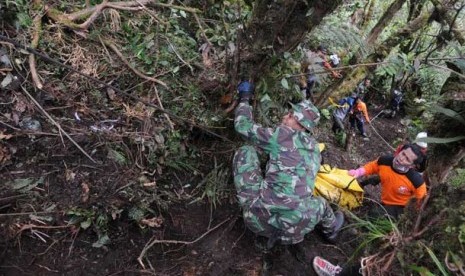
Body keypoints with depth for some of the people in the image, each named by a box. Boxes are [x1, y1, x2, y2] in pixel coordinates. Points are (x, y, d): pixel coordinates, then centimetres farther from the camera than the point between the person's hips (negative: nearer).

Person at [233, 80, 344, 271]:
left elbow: (243, 127, 5)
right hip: (297, 225, 7)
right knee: (320, 203, 38)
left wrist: (244, 99, 20)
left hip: (261, 218, -6)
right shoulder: (314, 148, 16)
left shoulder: (283, 135, -1)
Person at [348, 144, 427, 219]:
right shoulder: (384, 161, -20)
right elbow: (371, 166, 2)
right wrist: (358, 172, -13)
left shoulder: (417, 181, -31)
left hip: (401, 208, -5)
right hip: (384, 203, 5)